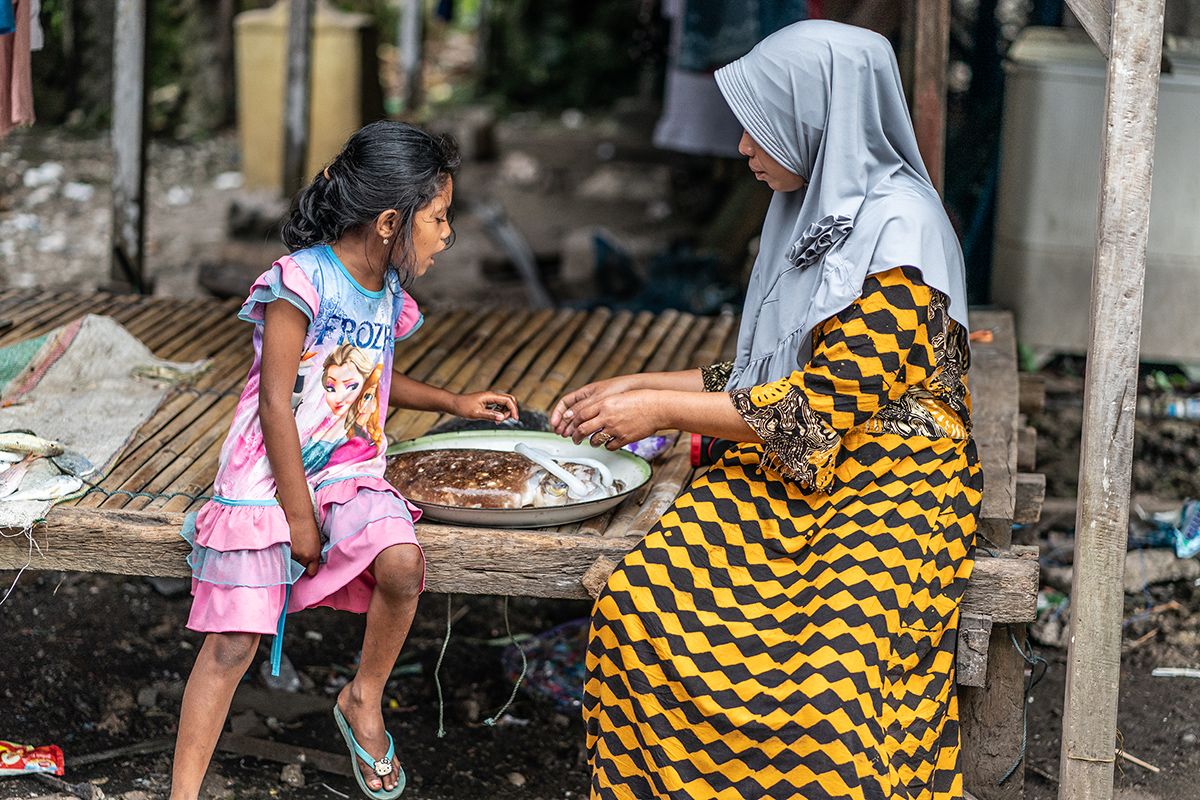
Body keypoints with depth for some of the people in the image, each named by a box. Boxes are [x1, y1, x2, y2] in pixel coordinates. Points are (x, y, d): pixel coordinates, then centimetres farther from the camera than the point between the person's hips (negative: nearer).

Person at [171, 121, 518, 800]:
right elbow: (276, 401, -15)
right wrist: (297, 513, -13)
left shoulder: (389, 294, 9)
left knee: (402, 564, -24)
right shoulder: (303, 280, -14)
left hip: (349, 475, 5)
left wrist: (456, 402, 22)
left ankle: (365, 701, 1)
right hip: (268, 480, -5)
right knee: (233, 642, -10)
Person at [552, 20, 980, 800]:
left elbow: (822, 409, -17)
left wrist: (663, 411, -10)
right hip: (790, 473, 8)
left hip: (886, 486, -7)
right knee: (639, 605, -17)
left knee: (831, 688, -31)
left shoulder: (900, 234, -15)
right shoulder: (819, 213, 12)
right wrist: (638, 386, 13)